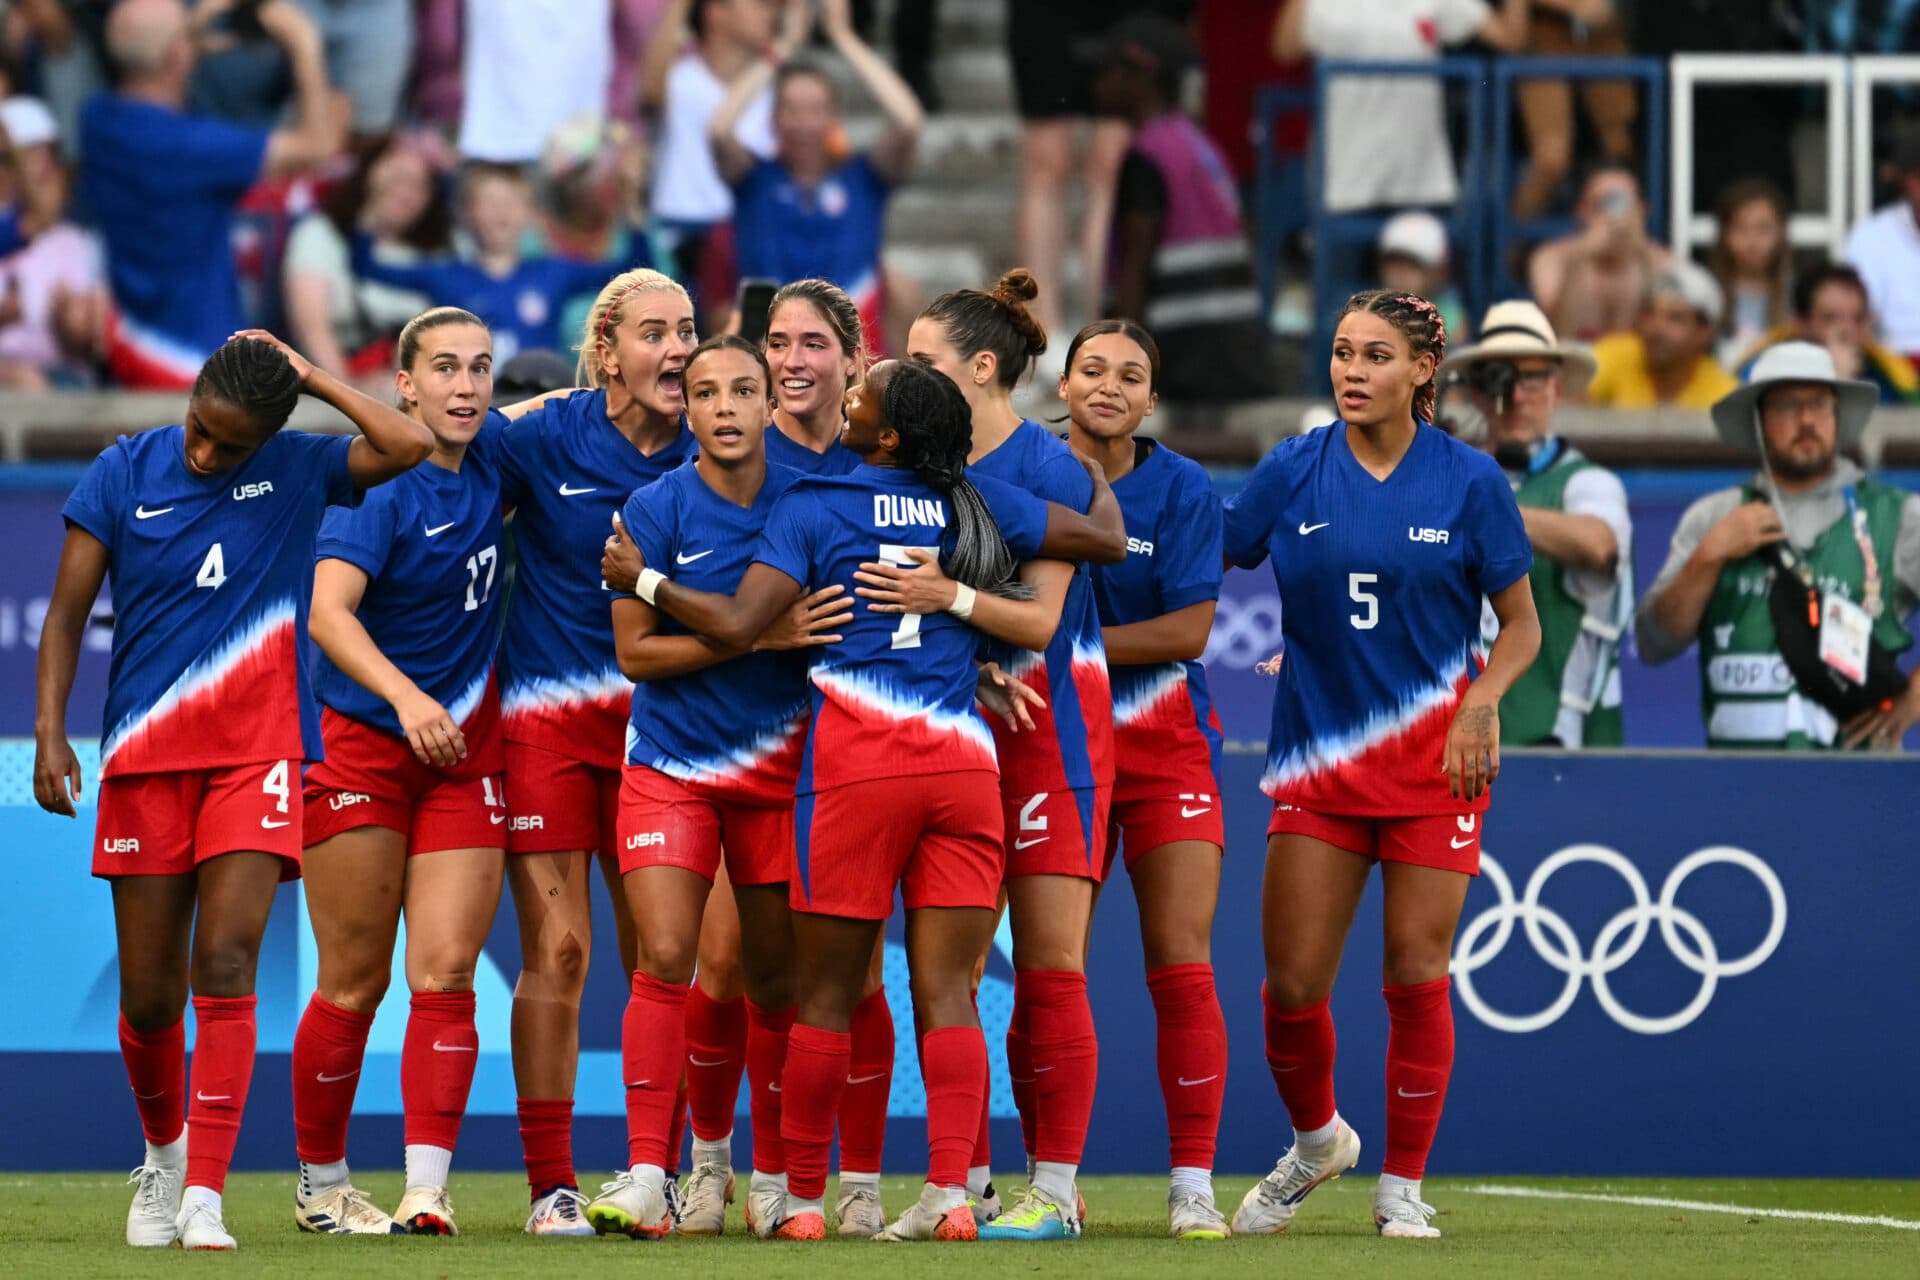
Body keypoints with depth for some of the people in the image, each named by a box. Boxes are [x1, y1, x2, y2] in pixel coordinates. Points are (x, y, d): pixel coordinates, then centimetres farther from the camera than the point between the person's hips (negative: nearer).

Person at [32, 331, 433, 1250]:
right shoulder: (125, 472, 1)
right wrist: (50, 731, -9)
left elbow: (409, 445, -13)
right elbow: (68, 611, 2)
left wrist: (310, 377, -6)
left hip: (258, 756, -1)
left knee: (224, 964, -15)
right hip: (143, 759, 1)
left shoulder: (297, 472, 2)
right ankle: (162, 1152, 33)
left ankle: (204, 1197, -16)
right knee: (149, 993, 4)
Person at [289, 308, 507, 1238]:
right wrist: (406, 698, -39)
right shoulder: (378, 484, -13)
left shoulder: (491, 464, 6)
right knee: (354, 986, 0)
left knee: (445, 975, -7)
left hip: (464, 752, 5)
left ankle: (427, 1189, -11)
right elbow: (329, 612, -26)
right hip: (362, 747, -5)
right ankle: (321, 1186, 14)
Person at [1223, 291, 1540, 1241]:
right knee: (1292, 984, -2)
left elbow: (1521, 625, 4)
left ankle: (1402, 1186, 10)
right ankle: (1316, 1141, 27)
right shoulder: (1294, 471, 1)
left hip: (1433, 758, -2)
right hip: (1316, 757, 2)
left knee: (1416, 977, -4)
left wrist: (1481, 703, -13)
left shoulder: (1469, 482, -2)